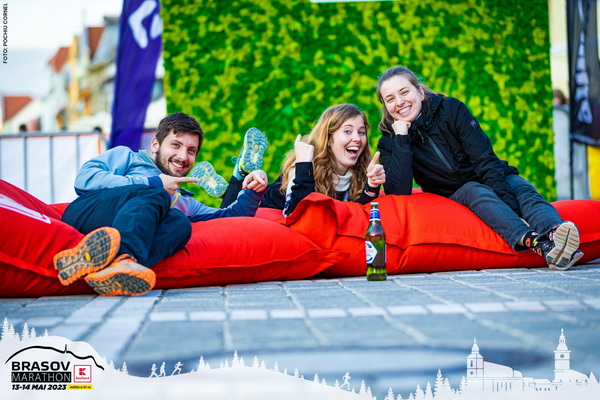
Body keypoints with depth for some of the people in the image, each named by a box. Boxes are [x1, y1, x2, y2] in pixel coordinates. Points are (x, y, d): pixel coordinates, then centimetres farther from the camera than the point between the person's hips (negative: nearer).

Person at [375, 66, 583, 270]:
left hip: (492, 182, 1)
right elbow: (398, 192, -21)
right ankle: (534, 241, -59)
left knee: (521, 187, -28)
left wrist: (510, 205, -28)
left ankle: (553, 232, -61)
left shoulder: (451, 109, -7)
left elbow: (485, 160, -16)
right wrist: (401, 139, -24)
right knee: (474, 190, -32)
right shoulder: (389, 142, -5)